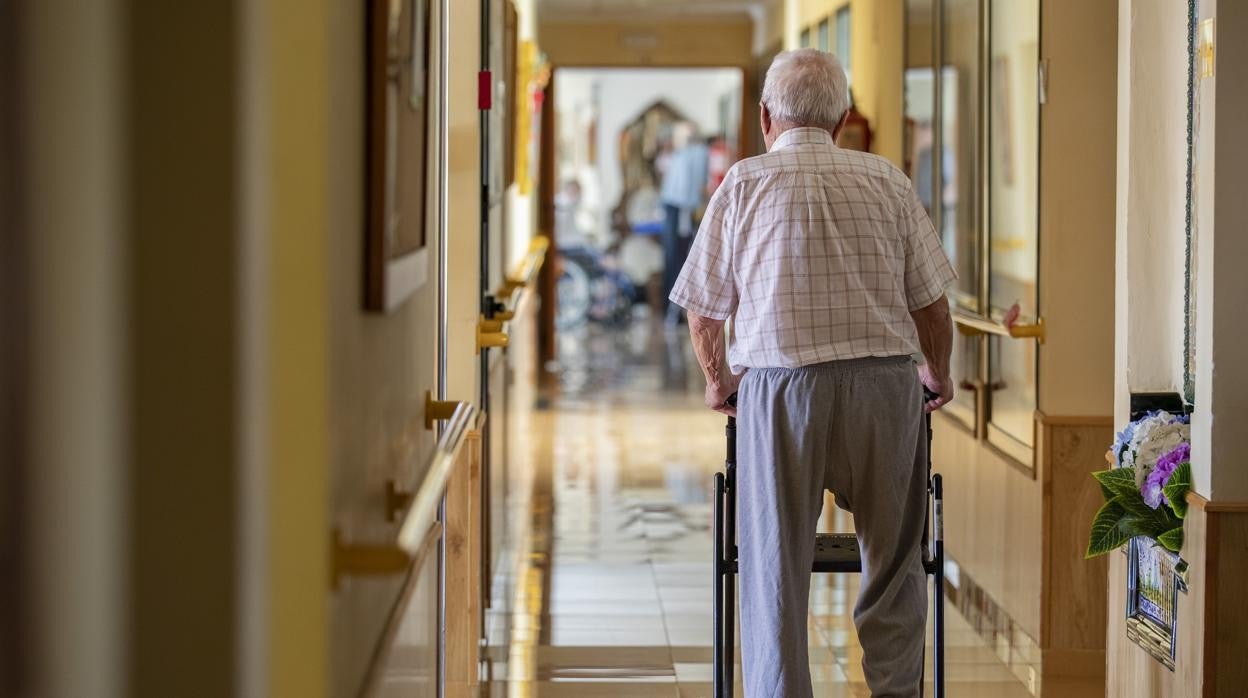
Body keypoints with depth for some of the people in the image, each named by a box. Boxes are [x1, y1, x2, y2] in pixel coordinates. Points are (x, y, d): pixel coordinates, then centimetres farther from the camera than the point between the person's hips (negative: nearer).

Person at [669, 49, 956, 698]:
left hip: (780, 385, -1)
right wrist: (937, 374, 28)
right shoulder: (886, 181, 8)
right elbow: (930, 299, 9)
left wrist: (718, 378, 28)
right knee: (893, 564, 13)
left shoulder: (743, 183, 5)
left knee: (774, 568, 5)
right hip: (886, 383, 1)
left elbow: (703, 310, 9)